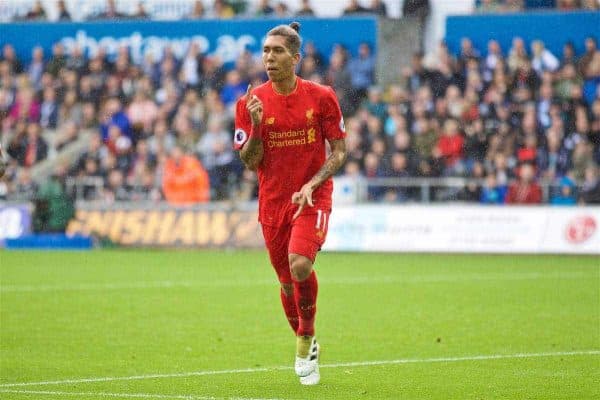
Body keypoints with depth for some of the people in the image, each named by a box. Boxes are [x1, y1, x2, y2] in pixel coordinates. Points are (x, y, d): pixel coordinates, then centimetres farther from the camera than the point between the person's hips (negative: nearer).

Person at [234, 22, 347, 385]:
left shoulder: (321, 97, -5)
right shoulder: (252, 103, -2)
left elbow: (339, 151, 0)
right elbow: (251, 162, -2)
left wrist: (312, 184, -15)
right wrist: (256, 126, -20)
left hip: (313, 198, -3)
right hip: (273, 202, 3)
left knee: (300, 265, -26)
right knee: (287, 282, 9)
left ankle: (305, 341, -3)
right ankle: (307, 346, 35)